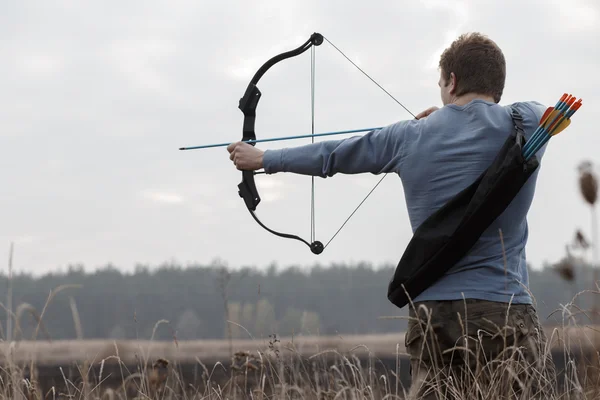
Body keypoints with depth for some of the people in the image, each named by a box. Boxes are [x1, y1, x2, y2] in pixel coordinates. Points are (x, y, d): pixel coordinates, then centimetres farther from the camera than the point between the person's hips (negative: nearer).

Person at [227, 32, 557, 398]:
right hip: (505, 312, -3)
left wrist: (263, 158, 39)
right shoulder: (525, 122, 1)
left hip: (433, 315, 3)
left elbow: (330, 155, 22)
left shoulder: (410, 138, 8)